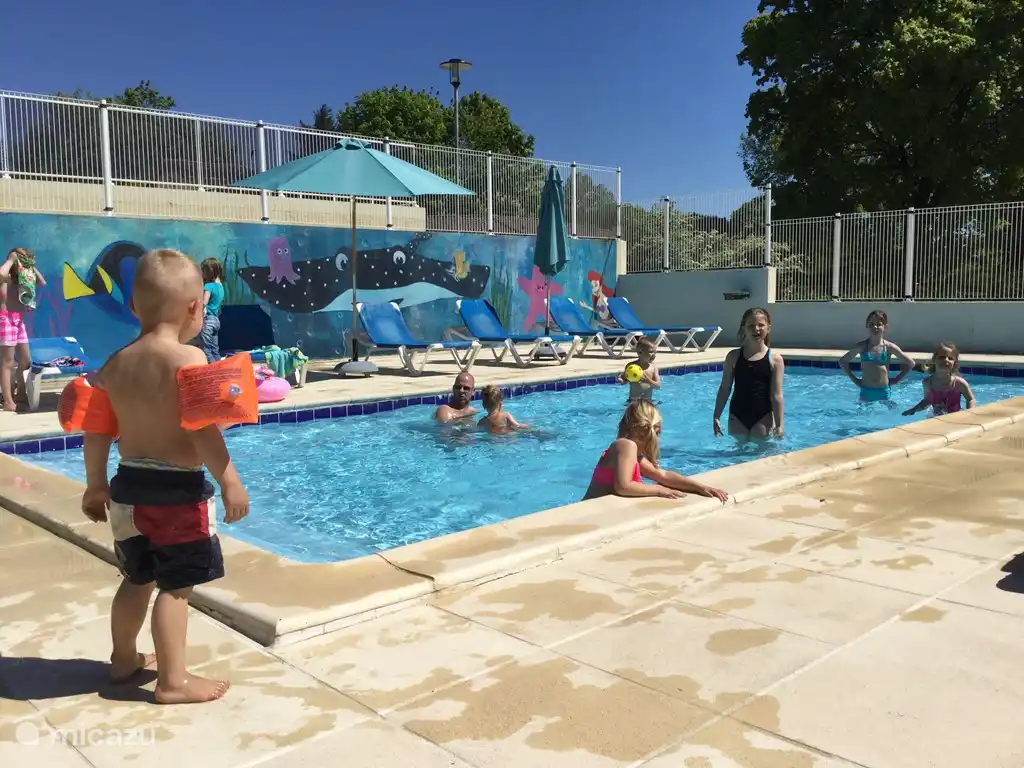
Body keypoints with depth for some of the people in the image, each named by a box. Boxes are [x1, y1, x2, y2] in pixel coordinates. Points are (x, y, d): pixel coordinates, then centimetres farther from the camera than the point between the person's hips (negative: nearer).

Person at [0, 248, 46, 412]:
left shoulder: (23, 278, 14)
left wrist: (32, 267, 10)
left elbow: (42, 283, 20)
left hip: (19, 321, 8)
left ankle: (20, 392, 28)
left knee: (26, 361, 13)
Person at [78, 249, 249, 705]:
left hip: (129, 486, 7)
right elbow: (201, 429, -22)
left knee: (138, 579, 23)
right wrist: (230, 482, -16)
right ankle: (173, 681, 11)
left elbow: (97, 430, 9)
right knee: (176, 587, 3)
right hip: (179, 490, -7)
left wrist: (96, 485, 19)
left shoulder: (116, 362, 5)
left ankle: (124, 659, 39)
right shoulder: (187, 359, -16)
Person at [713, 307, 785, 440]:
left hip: (763, 418, -2)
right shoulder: (734, 356, 1)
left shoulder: (775, 359, -5)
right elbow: (724, 389, 5)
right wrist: (717, 417, 3)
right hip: (737, 417, 2)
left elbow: (776, 395, -6)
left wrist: (779, 424, -7)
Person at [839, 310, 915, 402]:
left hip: (883, 391, 0)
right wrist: (854, 379, 3)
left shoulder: (889, 347, -4)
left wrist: (897, 380, 1)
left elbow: (911, 363, 4)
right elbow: (842, 361, 8)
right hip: (866, 391, 0)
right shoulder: (861, 346, -3)